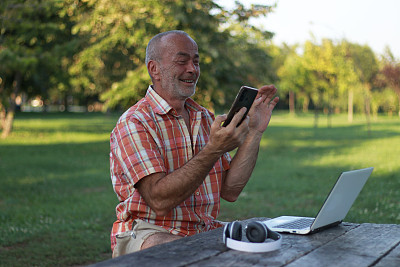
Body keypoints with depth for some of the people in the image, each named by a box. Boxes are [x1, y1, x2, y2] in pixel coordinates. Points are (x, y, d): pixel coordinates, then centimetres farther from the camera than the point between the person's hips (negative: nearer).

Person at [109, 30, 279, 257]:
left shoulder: (205, 118, 13)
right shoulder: (134, 123, -9)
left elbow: (229, 191, 5)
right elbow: (159, 200, -22)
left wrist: (254, 133, -1)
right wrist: (214, 149, -28)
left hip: (204, 231, 6)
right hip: (148, 232, -5)